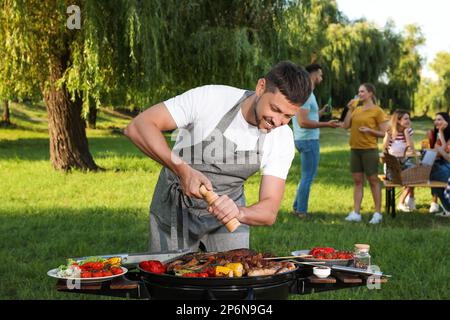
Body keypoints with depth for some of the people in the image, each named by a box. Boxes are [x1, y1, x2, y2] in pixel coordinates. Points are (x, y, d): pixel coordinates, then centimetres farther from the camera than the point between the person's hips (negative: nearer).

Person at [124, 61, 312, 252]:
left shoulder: (283, 139, -16)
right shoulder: (208, 98, -27)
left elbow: (269, 211, -20)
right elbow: (137, 127, -28)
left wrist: (239, 213, -43)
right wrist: (182, 170, -40)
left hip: (226, 206, 2)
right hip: (176, 207, -2)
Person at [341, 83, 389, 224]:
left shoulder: (377, 111, -4)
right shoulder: (357, 109, 12)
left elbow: (384, 133, -4)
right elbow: (345, 126, 5)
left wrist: (369, 130, -19)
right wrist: (350, 109, -1)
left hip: (369, 149, -5)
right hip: (355, 149, 6)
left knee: (373, 181, 1)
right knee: (357, 181, 6)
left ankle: (377, 213, 8)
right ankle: (356, 213, 7)